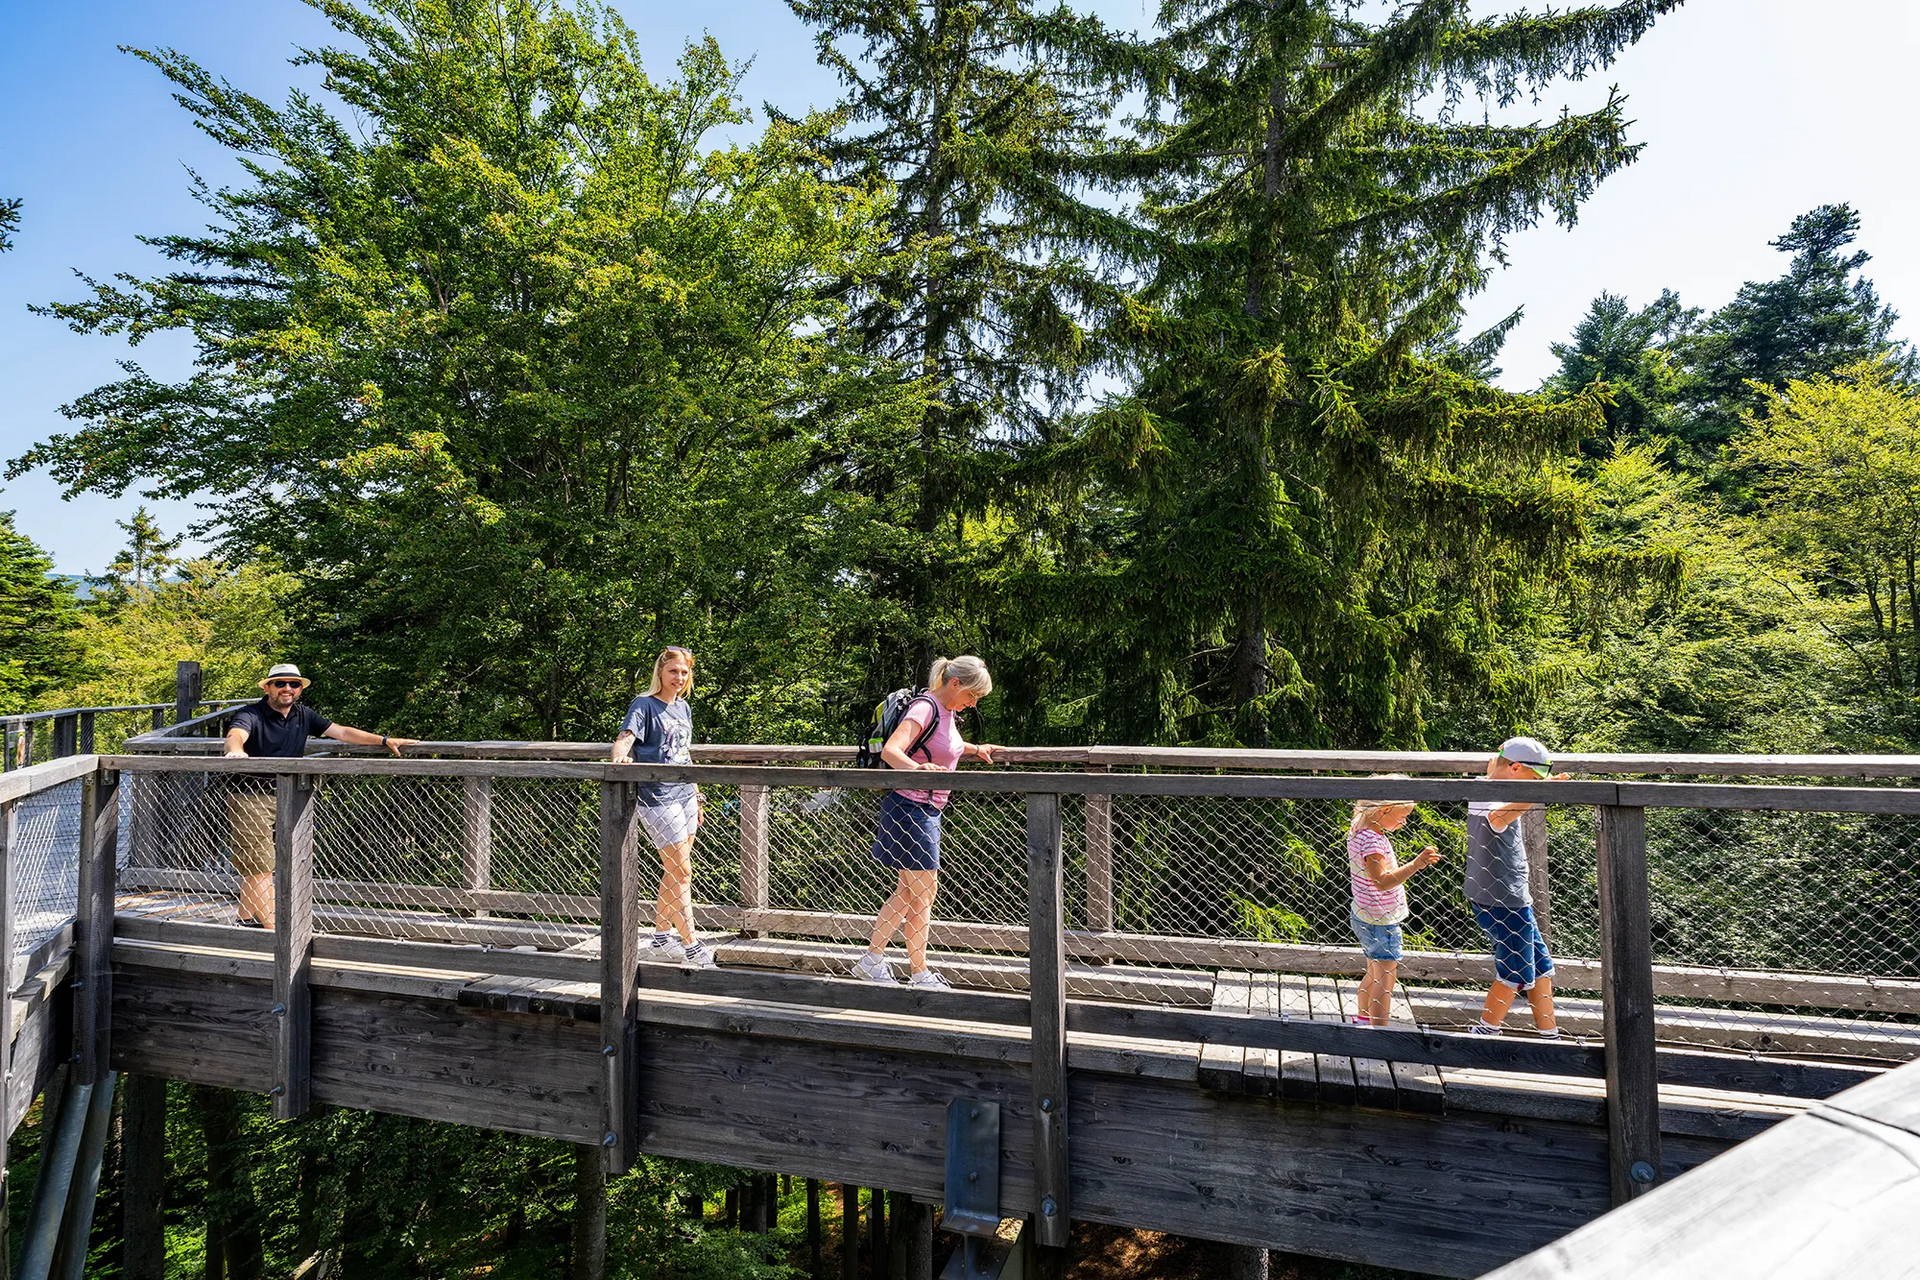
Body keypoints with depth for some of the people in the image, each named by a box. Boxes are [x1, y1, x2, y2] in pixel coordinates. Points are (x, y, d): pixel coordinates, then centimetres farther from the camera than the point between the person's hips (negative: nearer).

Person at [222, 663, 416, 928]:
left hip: (284, 798, 6)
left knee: (254, 869, 16)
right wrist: (236, 751, -56)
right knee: (260, 869, -7)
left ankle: (246, 922, 26)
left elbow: (342, 732, 13)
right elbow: (235, 734, -32)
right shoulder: (251, 715, -11)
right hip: (250, 799, -6)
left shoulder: (303, 715, 9)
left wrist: (385, 740, 9)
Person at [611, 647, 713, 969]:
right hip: (658, 798, -7)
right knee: (681, 873, -6)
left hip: (685, 795, 7)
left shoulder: (683, 708, 14)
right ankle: (693, 948, 1)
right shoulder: (644, 705, -6)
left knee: (675, 873, 13)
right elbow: (626, 737, -21)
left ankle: (661, 941, 26)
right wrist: (620, 756, -43)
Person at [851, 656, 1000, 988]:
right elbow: (890, 751, -32)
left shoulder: (946, 711, 10)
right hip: (909, 808, -10)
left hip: (927, 811, 10)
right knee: (923, 894, -1)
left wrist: (975, 749, 29)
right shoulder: (924, 708, -18)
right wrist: (918, 769, -49)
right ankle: (920, 975, 11)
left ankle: (871, 960, 26)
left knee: (908, 892, 16)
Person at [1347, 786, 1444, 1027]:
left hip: (1363, 916, 10)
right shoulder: (1372, 840, -27)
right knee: (1385, 979, 0)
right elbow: (1382, 882, -34)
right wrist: (1416, 864, -42)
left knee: (1374, 974, 24)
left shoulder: (1357, 828, 2)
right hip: (1381, 923, -10)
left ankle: (1363, 1019, 39)